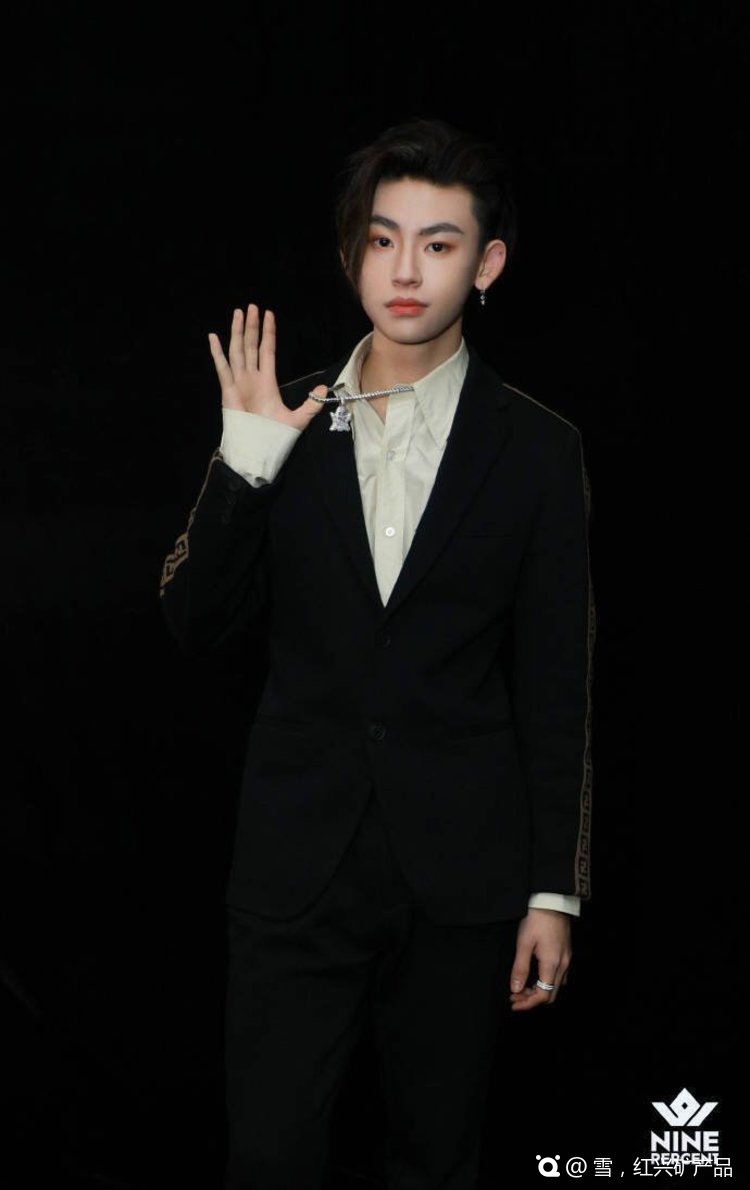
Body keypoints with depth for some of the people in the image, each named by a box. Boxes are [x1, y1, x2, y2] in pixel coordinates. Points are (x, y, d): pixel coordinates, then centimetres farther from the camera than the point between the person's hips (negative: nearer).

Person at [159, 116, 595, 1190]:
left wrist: (554, 891, -2)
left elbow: (555, 692, 1)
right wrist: (244, 463, -13)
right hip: (299, 858, 1)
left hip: (462, 875, -1)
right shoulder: (287, 426, 3)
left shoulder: (536, 450, -1)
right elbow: (197, 624, 0)